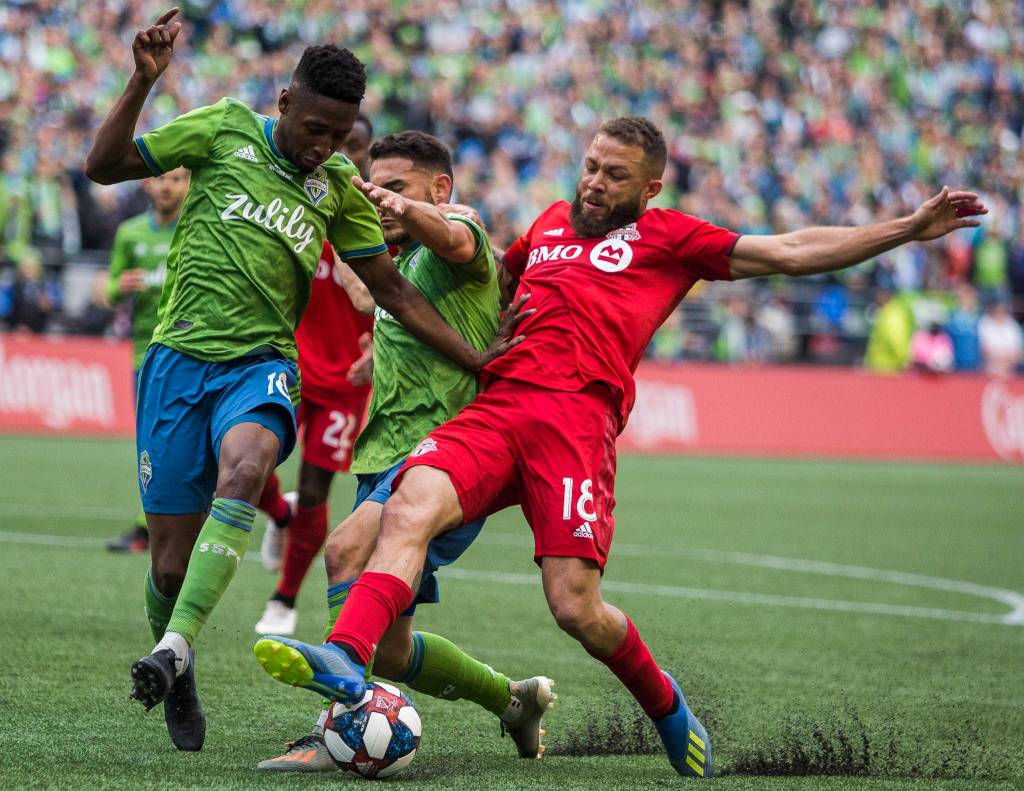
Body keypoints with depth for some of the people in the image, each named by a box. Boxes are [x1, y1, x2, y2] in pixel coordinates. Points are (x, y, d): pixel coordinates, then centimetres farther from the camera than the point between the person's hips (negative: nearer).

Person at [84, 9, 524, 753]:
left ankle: (175, 646, -38)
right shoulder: (227, 128, 4)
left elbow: (391, 288, 18)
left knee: (245, 466, -35)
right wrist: (143, 82, -8)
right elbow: (104, 165, 5)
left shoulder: (338, 188, 12)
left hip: (262, 363, 1)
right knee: (171, 563, -3)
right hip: (180, 356, -1)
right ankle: (179, 688, 26)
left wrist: (475, 357, 14)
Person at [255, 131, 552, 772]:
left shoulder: (461, 240, -3)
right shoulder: (401, 268, 25)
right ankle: (514, 699, 33)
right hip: (385, 458, 10)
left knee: (348, 547, -35)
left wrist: (403, 209, -51)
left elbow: (450, 238, -31)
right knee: (388, 651, 10)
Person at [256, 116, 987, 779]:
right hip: (495, 407, 4)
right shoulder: (550, 224, 30)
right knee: (409, 508, -26)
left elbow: (790, 253, 13)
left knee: (576, 607, -13)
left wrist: (912, 228, 8)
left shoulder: (666, 237, 16)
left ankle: (667, 708, 15)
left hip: (577, 416, -4)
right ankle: (346, 659, -42)